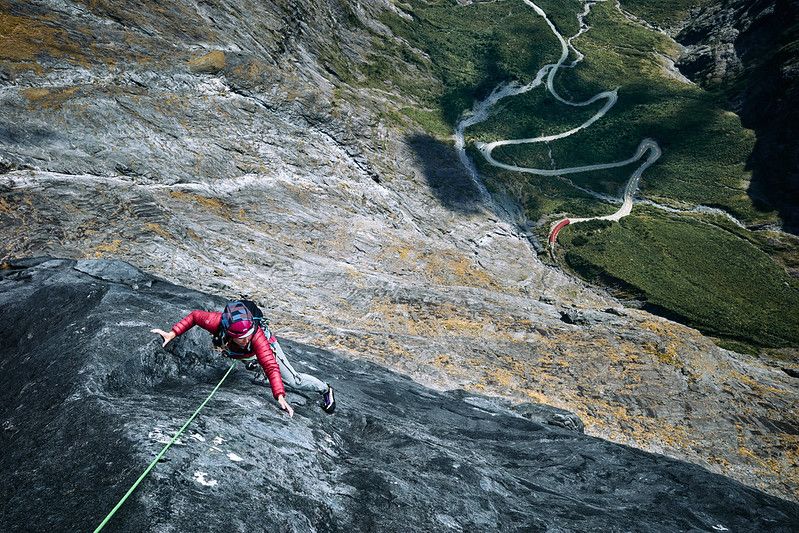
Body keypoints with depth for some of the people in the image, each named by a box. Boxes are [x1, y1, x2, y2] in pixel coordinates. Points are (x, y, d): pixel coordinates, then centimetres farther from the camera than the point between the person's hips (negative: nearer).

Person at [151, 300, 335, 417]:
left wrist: (280, 396, -60)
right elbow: (194, 316, -21)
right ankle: (252, 362, 79)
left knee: (293, 380, -7)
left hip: (266, 346, -4)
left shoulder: (257, 337, -48)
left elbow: (271, 368, -51)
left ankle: (325, 390, 19)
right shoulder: (217, 323, -42)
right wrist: (172, 334, -25)